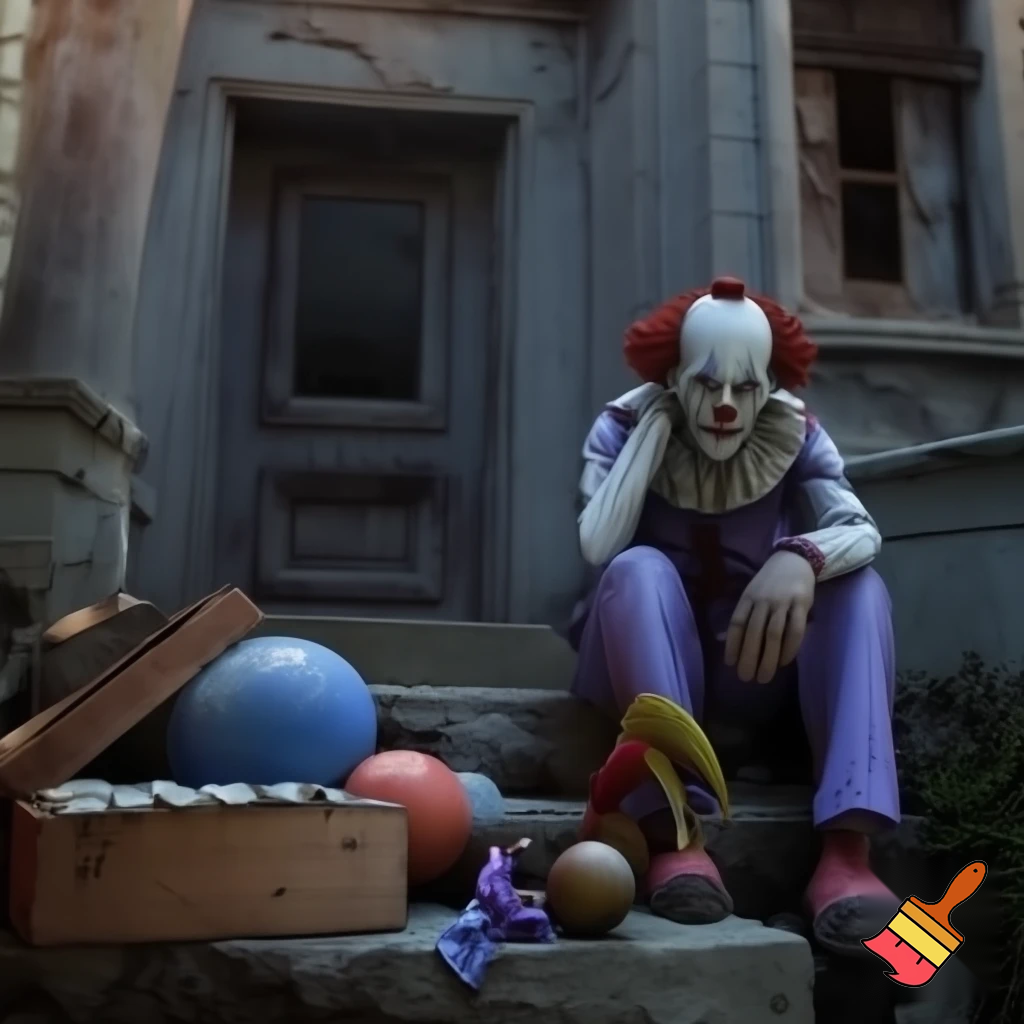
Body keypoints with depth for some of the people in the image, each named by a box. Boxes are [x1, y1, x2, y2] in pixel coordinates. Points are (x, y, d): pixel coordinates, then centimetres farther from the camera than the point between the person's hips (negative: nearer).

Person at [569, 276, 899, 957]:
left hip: (754, 663, 2)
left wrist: (802, 559, -44)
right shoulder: (624, 428, -8)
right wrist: (656, 421, -22)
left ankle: (846, 848, -37)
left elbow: (862, 529, -22)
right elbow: (599, 547, -24)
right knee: (639, 566, -32)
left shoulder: (795, 435, -4)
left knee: (859, 583, -23)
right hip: (643, 666, -2)